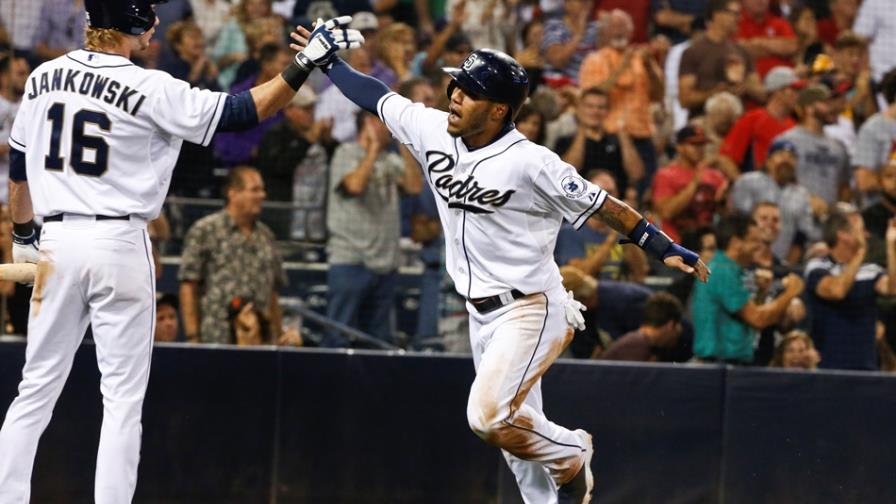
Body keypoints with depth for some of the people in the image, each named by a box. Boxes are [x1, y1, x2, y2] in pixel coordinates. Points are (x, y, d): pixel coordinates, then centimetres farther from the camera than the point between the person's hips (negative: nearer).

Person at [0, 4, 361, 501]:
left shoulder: (43, 78, 5)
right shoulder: (150, 90, -11)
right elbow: (241, 112, -11)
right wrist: (305, 64, -9)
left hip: (57, 241, 5)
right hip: (119, 243, -5)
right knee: (122, 396, 2)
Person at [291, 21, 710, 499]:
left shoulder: (530, 163, -21)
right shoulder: (432, 130, -3)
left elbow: (602, 206, -15)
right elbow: (376, 96, 12)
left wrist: (666, 249, -18)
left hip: (531, 311, -7)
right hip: (482, 313, 7)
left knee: (488, 416, -20)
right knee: (516, 429, 12)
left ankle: (571, 454, 5)